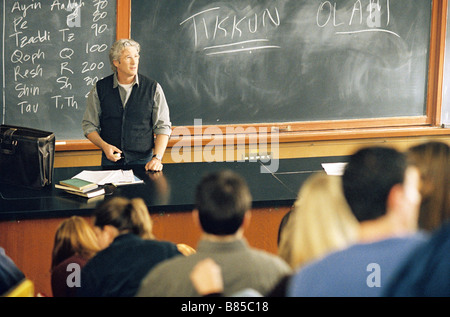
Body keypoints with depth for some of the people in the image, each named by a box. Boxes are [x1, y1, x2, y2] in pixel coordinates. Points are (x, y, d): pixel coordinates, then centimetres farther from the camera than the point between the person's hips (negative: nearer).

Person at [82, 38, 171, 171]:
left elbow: (163, 126, 2)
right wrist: (104, 145, -9)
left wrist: (157, 158, -11)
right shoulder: (100, 89, 4)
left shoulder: (153, 88, 2)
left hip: (143, 160, 0)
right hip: (111, 161, 0)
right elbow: (89, 125, 10)